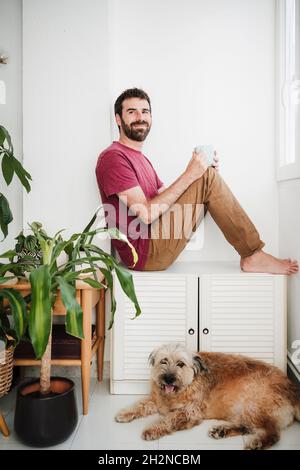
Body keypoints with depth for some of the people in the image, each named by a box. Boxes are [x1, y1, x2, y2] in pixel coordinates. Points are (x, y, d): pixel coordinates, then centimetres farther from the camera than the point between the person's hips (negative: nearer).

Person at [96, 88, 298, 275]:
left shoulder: (141, 159, 22)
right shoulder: (113, 157, -10)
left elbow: (169, 198, 16)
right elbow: (145, 214, -20)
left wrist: (201, 171, 1)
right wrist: (190, 175, -17)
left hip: (154, 242, 9)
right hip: (143, 252, -9)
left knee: (207, 175, 3)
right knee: (208, 177, -15)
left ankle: (252, 256, -1)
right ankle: (253, 255, -8)